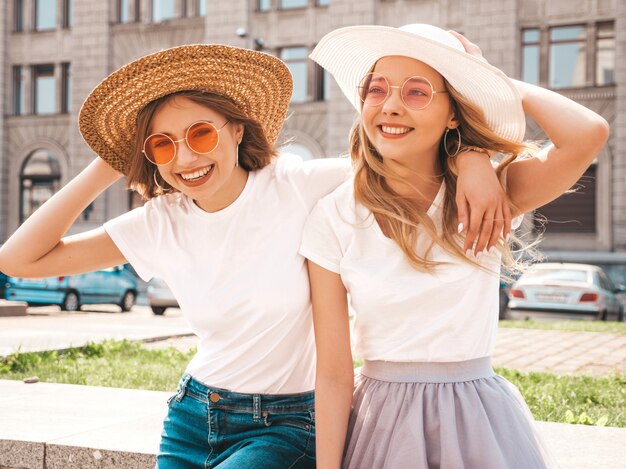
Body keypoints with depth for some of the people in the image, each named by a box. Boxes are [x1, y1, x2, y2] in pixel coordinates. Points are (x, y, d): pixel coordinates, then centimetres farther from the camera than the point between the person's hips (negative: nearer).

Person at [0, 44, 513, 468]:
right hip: (192, 416, 4)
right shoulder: (162, 223, -4)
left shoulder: (299, 188, -15)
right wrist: (107, 168, -8)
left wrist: (473, 160, -33)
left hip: (287, 424, -4)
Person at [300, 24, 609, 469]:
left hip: (480, 423, 1)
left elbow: (589, 133, -23)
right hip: (383, 425, -1)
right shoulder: (333, 218, -8)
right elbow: (334, 373, -8)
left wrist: (500, 82, -9)